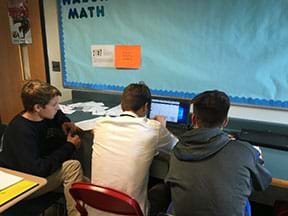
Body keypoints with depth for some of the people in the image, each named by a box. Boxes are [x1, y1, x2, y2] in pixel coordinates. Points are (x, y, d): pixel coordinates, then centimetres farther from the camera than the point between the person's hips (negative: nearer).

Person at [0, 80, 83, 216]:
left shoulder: (40, 116, -3)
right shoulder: (21, 132, -28)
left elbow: (57, 114, 21)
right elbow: (36, 170, -31)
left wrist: (64, 123, -3)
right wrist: (69, 147, -22)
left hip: (32, 170, 9)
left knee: (72, 166, -14)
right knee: (73, 167, -23)